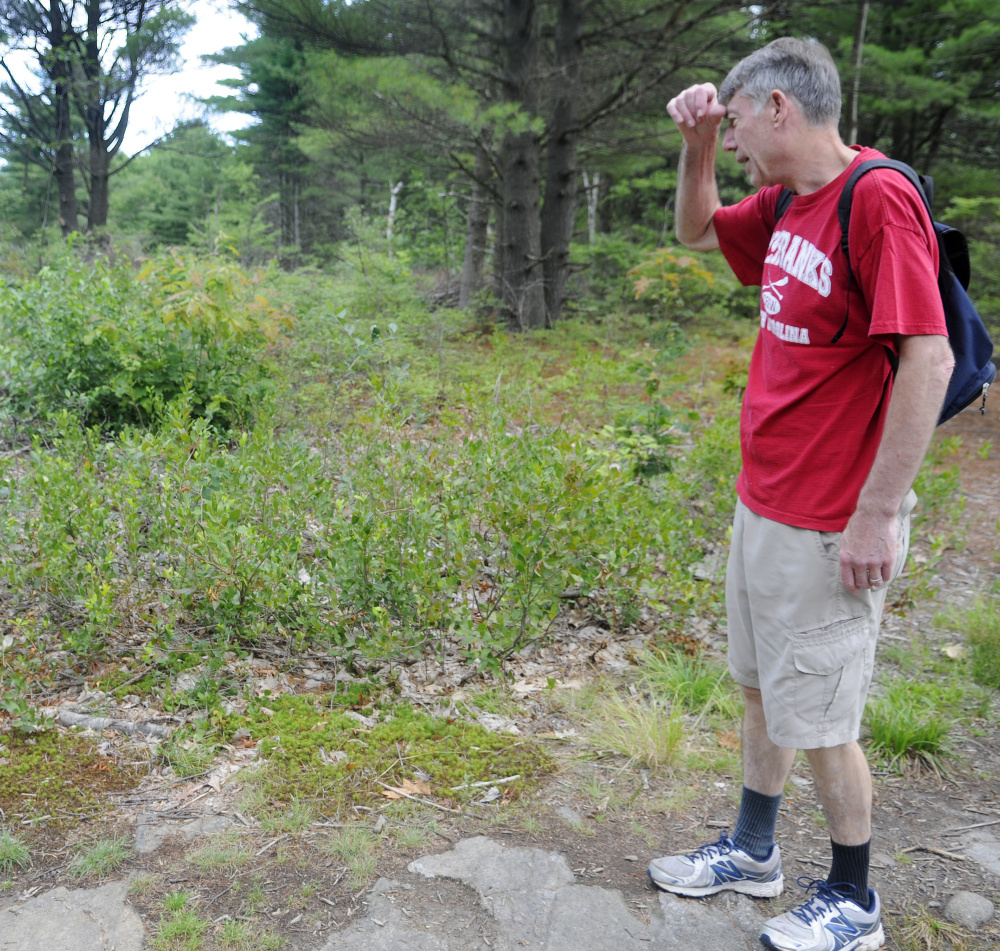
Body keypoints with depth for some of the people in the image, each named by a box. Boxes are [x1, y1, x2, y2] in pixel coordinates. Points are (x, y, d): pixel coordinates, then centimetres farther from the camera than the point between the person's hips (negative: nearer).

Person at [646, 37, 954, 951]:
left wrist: (877, 516, -22)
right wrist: (696, 143, 9)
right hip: (762, 501, 9)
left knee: (819, 717, 6)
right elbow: (697, 230, 27)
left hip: (828, 524, -9)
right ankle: (753, 850, 40)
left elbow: (929, 359, -23)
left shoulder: (877, 197, -18)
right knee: (763, 688, 20)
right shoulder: (786, 204, 9)